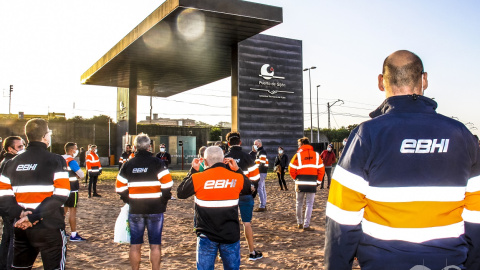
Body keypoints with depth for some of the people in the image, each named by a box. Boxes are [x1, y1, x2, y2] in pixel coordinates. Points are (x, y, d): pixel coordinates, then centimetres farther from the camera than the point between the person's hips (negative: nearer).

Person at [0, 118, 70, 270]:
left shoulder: (13, 162, 8)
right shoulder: (56, 161, -8)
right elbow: (61, 195, -17)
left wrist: (19, 213, -8)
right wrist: (33, 217, -15)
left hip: (22, 228, 5)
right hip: (49, 229, -5)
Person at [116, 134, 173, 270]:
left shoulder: (128, 164, 4)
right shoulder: (157, 163, -6)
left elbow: (120, 187, 4)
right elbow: (167, 184, -12)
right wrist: (163, 201, 2)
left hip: (135, 210, 2)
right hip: (155, 210, -2)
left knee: (135, 245, 11)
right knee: (155, 245, 5)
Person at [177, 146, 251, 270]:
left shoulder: (197, 178, -12)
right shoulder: (237, 177, -4)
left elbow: (180, 193, 5)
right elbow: (248, 188, 18)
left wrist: (192, 171, 8)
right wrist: (237, 170, 15)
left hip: (207, 236, -2)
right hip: (231, 235, 2)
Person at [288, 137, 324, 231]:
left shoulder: (298, 155, -3)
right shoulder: (316, 155, 3)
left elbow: (291, 169, -6)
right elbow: (321, 169, 2)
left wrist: (295, 178, 10)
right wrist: (318, 181, 11)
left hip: (300, 182, 0)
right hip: (312, 183, 0)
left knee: (299, 203, 14)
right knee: (309, 204, 4)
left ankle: (299, 223, 23)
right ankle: (306, 225, 0)